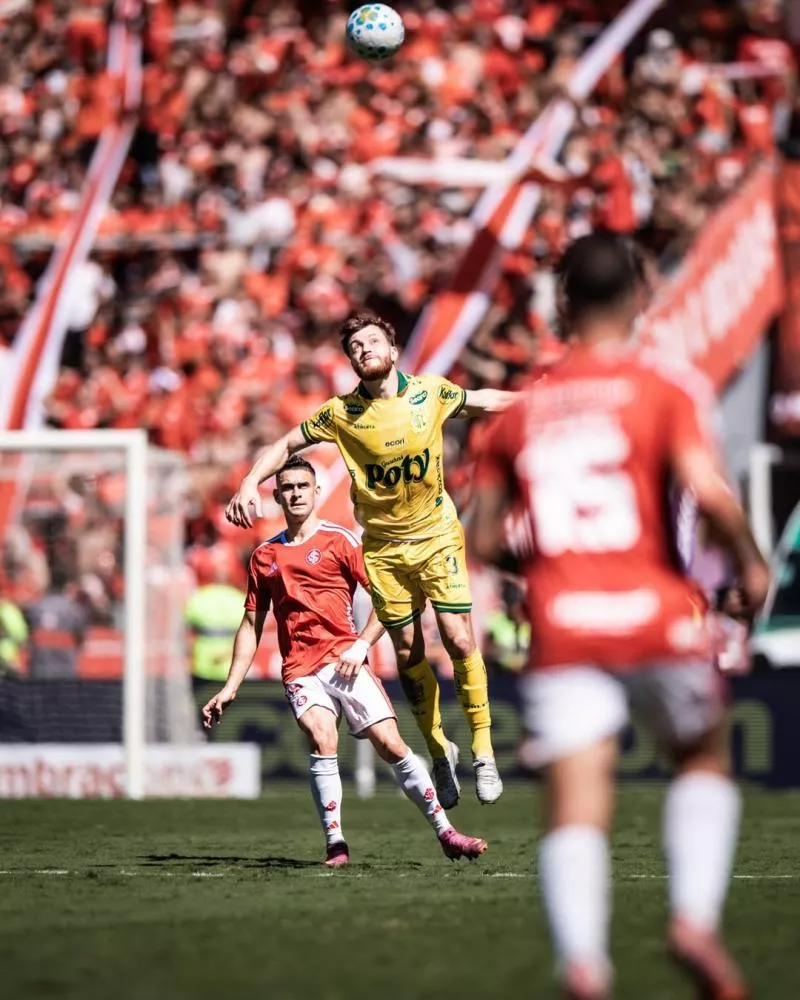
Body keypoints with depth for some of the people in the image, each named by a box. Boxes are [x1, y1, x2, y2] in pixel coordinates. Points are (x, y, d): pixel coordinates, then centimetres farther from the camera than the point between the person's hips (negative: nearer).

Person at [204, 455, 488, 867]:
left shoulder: (339, 540, 5)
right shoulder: (264, 556, 15)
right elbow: (251, 625, 20)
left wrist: (361, 645, -9)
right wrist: (230, 688, 14)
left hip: (344, 662, -1)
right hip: (300, 670, 1)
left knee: (391, 745, -10)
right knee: (322, 740, -25)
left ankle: (445, 832, 0)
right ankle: (335, 844, -23)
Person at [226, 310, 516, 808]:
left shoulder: (432, 392, -8)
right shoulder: (341, 413, -11)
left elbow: (481, 401, 11)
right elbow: (285, 445, -2)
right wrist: (250, 483, -18)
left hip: (437, 534, 0)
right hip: (383, 545, 0)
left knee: (459, 639, -9)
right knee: (408, 649, 3)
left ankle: (483, 750, 2)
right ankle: (440, 752, 20)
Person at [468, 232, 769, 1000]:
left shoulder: (521, 410, 11)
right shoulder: (664, 389, 0)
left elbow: (482, 542, 10)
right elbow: (707, 491, -15)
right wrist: (750, 563, 2)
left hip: (559, 629, 2)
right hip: (655, 619, -2)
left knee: (575, 813, -4)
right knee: (703, 763, 22)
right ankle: (695, 917, 2)